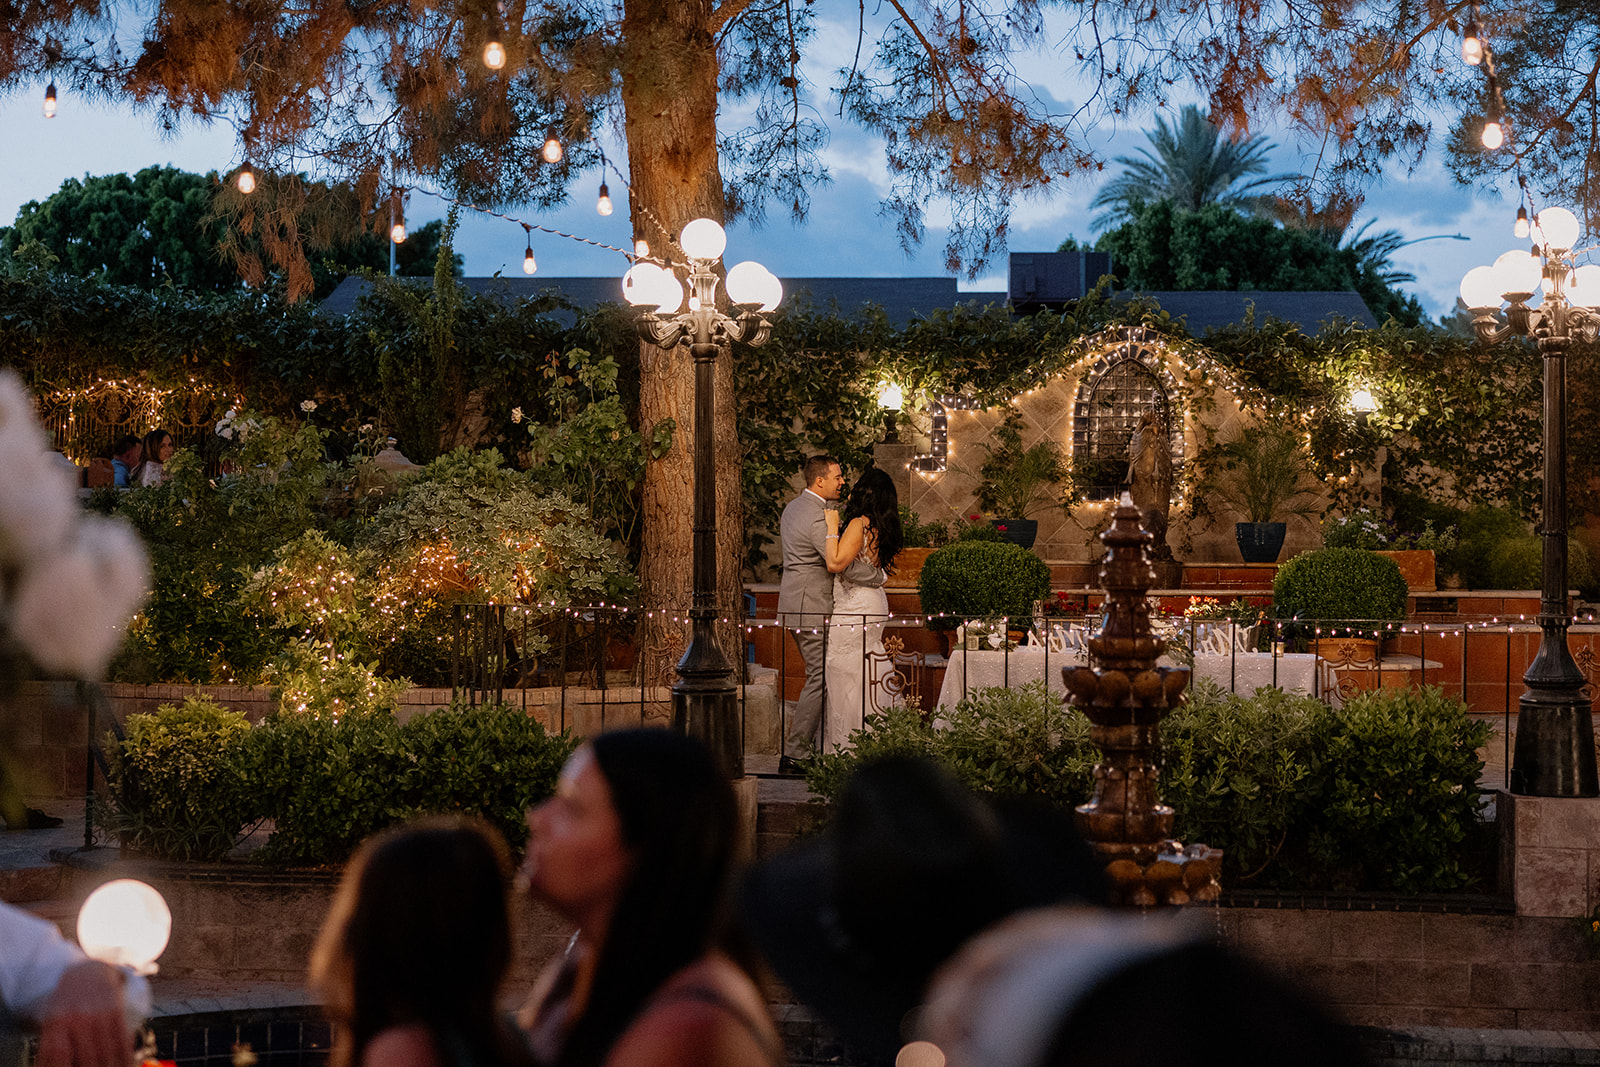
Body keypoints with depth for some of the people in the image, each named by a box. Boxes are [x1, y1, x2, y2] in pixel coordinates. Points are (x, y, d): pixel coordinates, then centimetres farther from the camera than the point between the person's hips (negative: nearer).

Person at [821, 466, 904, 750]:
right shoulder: (881, 526, 8)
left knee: (849, 678, -4)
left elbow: (835, 563, -24)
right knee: (869, 679, 13)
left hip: (854, 609, -9)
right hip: (874, 604, 9)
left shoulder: (859, 524, -17)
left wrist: (832, 527, -15)